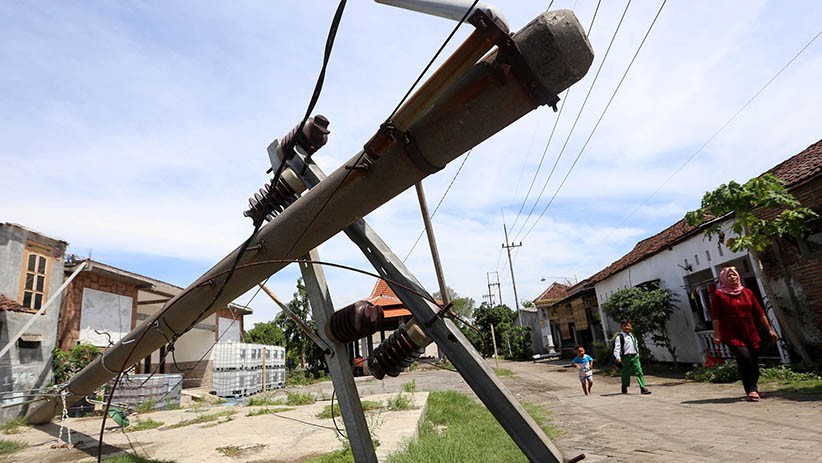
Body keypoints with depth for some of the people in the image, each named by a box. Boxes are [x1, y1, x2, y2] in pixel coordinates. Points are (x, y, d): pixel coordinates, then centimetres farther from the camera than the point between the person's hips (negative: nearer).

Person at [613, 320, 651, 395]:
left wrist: (637, 355, 20)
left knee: (639, 372, -3)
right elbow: (617, 348, -12)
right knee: (626, 373, 4)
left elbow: (636, 346, 24)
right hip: (626, 357, -5)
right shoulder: (619, 337, -5)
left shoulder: (632, 336, 16)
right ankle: (624, 389, 19)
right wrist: (618, 357, -20)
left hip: (635, 356, 5)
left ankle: (643, 388, -3)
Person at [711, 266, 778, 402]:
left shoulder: (747, 292, 11)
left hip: (750, 334, 5)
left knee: (754, 360, 5)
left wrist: (769, 329, 13)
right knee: (744, 357, -19)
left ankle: (752, 388, 26)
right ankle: (751, 390, -9)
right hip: (732, 334, -5)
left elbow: (759, 312, 14)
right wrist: (717, 334, -12)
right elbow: (716, 316, -7)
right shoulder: (719, 294, -3)